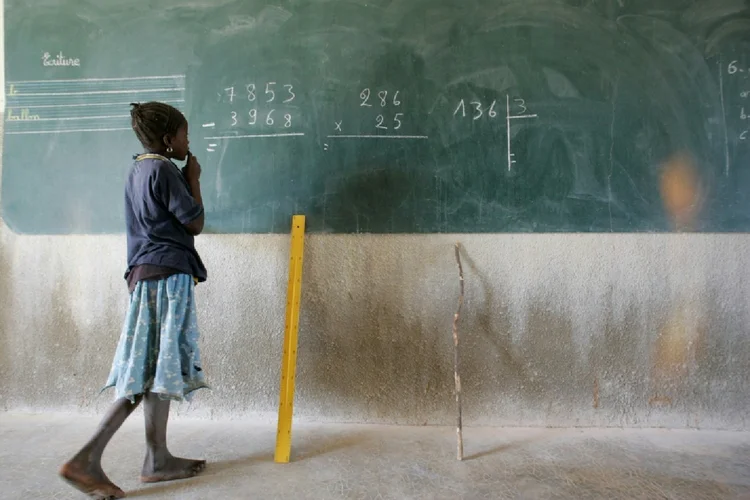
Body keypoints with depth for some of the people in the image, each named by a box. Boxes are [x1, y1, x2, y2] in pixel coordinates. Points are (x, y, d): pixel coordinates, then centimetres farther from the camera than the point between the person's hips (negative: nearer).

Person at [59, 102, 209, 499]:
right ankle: (87, 458, -8)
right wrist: (194, 179, 3)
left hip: (147, 274, 10)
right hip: (167, 276, -10)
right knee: (157, 367, -8)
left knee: (156, 367, 10)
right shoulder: (164, 170, -9)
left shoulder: (139, 170, 20)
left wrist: (184, 181, 19)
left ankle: (158, 459, 16)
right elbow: (195, 224, -5)